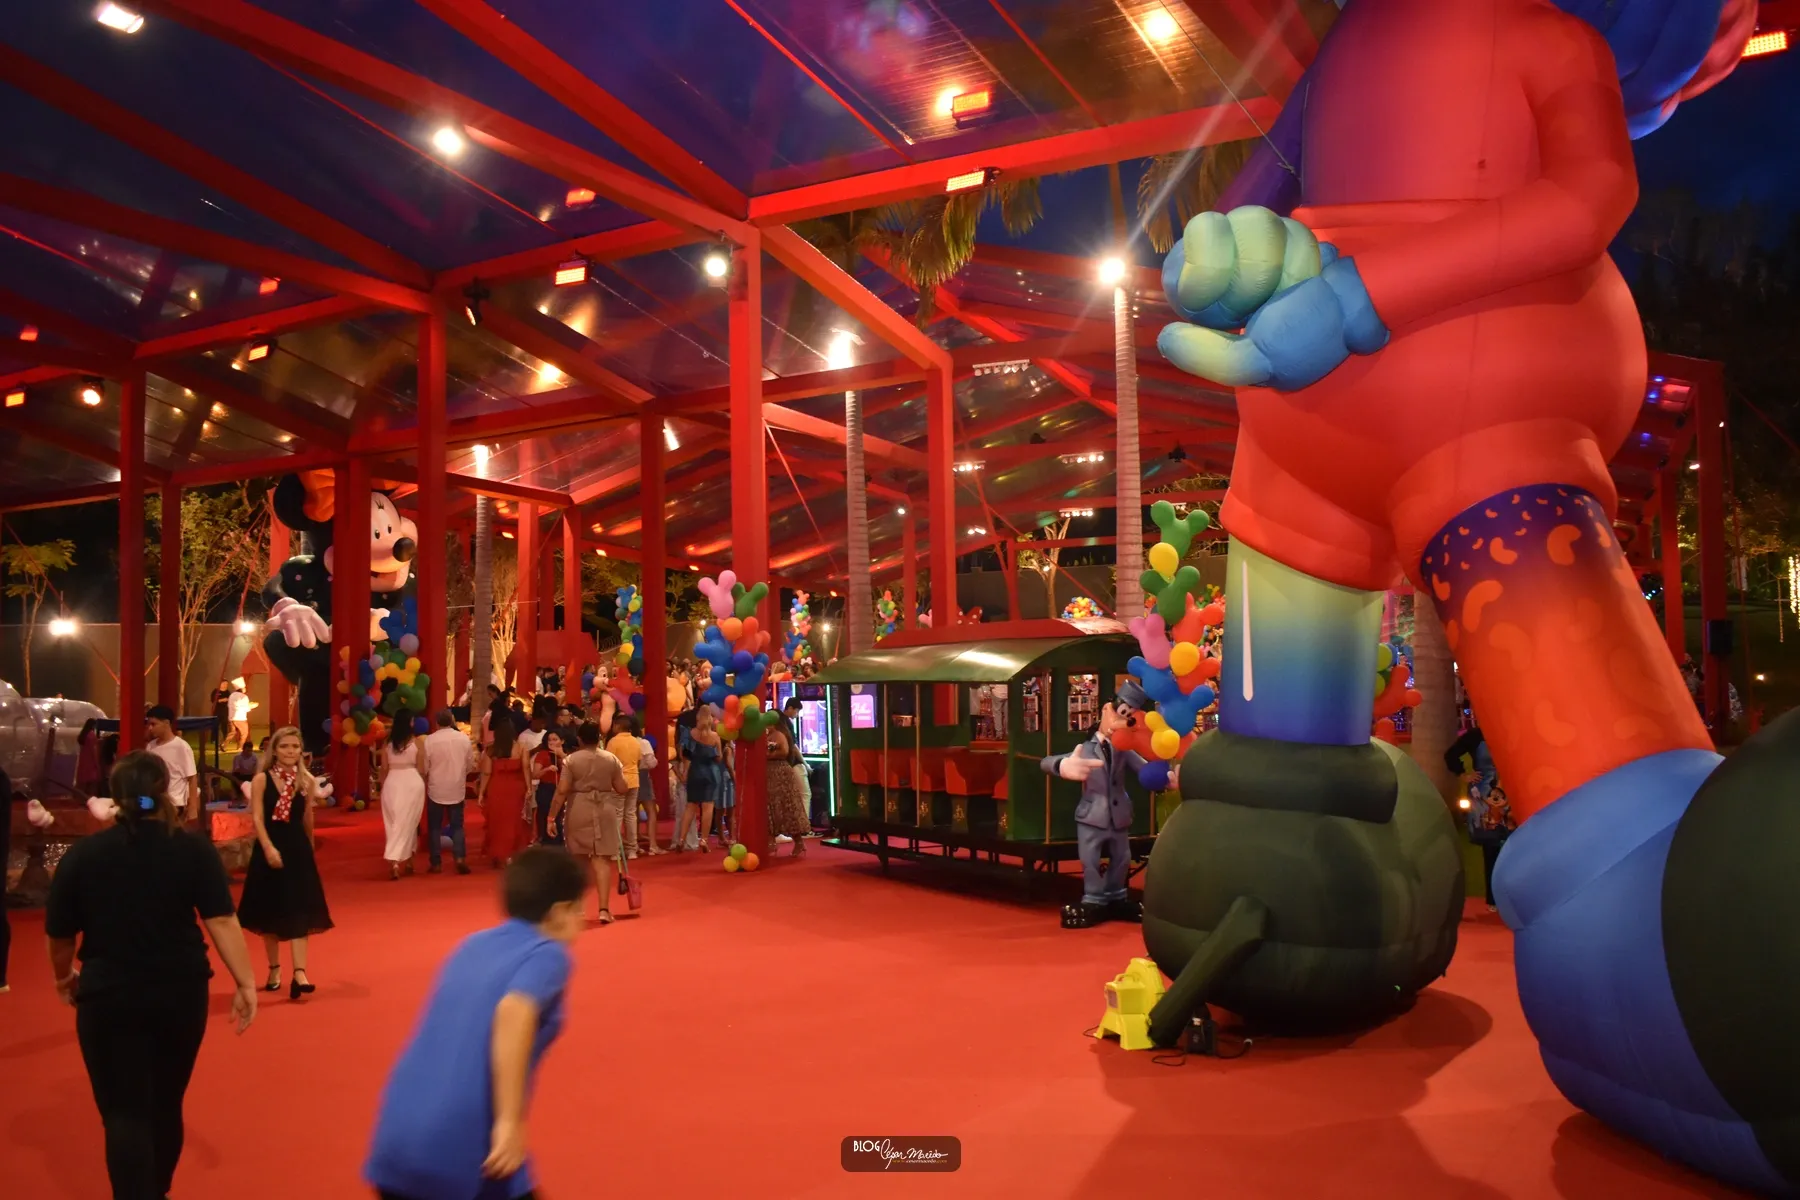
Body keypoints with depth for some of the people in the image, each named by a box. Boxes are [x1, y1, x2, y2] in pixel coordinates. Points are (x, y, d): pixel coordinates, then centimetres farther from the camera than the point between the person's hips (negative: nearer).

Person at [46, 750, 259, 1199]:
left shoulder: (82, 854, -5)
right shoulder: (194, 849, -7)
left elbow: (59, 934, 3)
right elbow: (222, 921, -13)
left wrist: (65, 978, 21)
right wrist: (245, 983, -10)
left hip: (109, 996, -1)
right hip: (180, 991, 2)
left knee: (124, 1111, 3)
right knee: (166, 1102, 20)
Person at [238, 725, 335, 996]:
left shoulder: (307, 781, 1)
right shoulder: (261, 780, -5)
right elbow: (257, 818, -12)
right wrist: (269, 848, -23)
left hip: (298, 849, 1)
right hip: (269, 849, -1)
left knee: (298, 910, -6)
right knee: (270, 912, 10)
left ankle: (299, 973, -11)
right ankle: (274, 970, 25)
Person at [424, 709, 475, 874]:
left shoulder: (429, 740, -12)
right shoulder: (464, 738, -5)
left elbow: (424, 768, -6)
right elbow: (470, 765, 4)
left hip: (436, 790, -2)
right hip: (457, 790, 2)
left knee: (434, 827, 11)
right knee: (457, 826, 10)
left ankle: (436, 863, 11)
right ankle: (460, 857, -8)